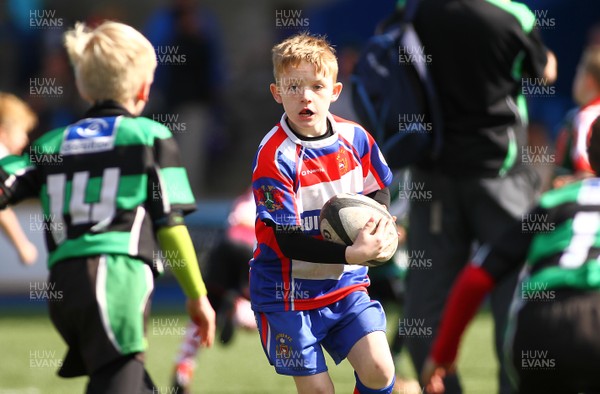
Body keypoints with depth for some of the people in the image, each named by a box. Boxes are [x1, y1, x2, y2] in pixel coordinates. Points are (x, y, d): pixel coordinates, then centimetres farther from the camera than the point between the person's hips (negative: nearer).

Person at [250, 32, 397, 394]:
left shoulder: (353, 137, -4)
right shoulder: (275, 156, -21)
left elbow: (379, 188, 14)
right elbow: (286, 241, -24)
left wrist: (377, 220, -10)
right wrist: (352, 254, -34)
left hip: (346, 285, 4)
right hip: (290, 294, -4)